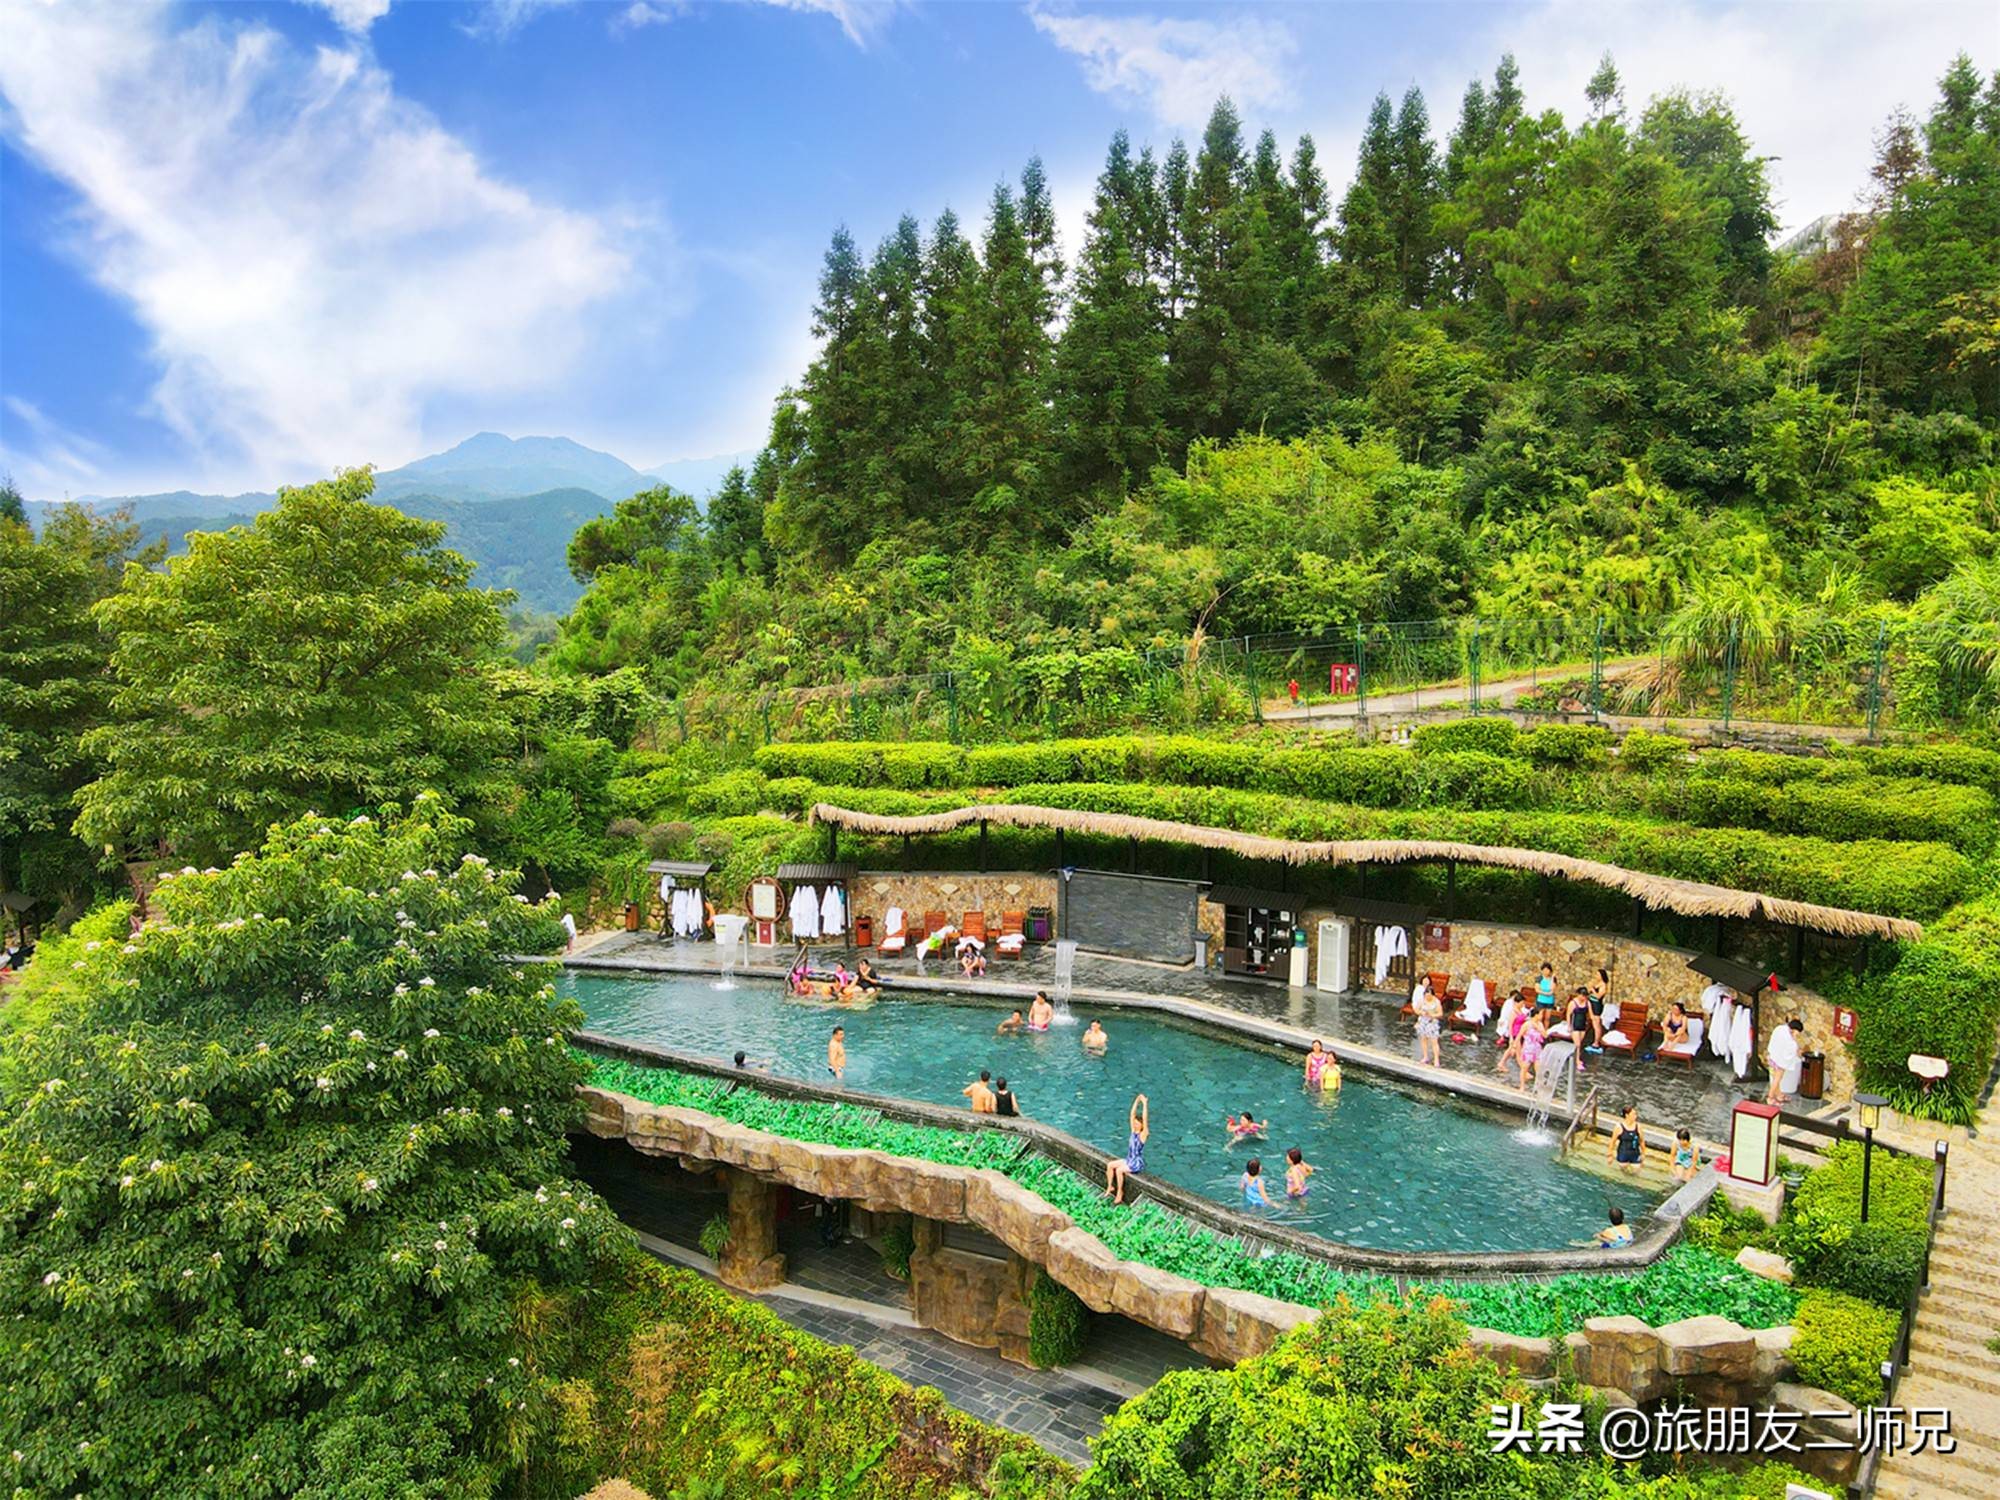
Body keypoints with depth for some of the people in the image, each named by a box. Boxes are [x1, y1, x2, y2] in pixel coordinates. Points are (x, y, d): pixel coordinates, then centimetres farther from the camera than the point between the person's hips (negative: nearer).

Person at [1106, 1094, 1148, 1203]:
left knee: (1119, 1170, -27)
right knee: (1109, 1165, -9)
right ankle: (1110, 1187, 4)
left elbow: (1145, 1119, -26)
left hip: (1137, 1163, -7)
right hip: (1129, 1160, 7)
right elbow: (1132, 1114, -1)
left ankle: (1120, 1192, -10)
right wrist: (1137, 1101, -8)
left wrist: (1144, 1104, -29)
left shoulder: (1143, 1134, -14)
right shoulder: (1133, 1131, 3)